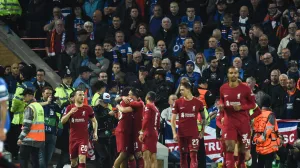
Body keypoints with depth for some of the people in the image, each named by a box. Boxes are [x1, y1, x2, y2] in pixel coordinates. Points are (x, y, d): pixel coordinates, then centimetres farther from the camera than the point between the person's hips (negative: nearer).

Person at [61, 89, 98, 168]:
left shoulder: (88, 108, -1)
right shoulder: (70, 108, 1)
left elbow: (94, 121, 11)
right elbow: (62, 121, -6)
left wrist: (95, 132, 0)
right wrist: (70, 113, -20)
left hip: (84, 138, -2)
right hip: (73, 138, 2)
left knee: (82, 159, -17)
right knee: (73, 161, 11)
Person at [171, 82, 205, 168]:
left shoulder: (198, 102, 0)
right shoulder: (178, 102, 2)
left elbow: (203, 117, 12)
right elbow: (173, 119, 3)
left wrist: (202, 131, 6)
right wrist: (174, 133, -6)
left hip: (194, 134, -2)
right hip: (181, 134, 2)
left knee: (193, 155, -10)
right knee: (183, 155, 7)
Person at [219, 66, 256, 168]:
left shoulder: (245, 88, -8)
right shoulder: (223, 88, 1)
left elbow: (252, 104, -1)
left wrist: (241, 107, -18)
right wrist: (221, 105, -5)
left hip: (243, 121, -1)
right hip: (229, 121, 1)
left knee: (243, 146, 9)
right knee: (229, 146, -12)